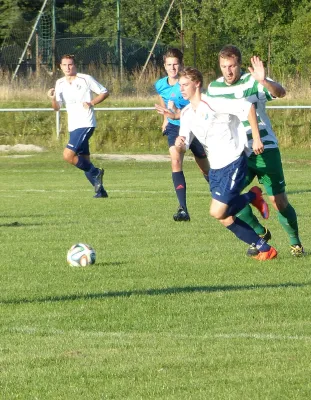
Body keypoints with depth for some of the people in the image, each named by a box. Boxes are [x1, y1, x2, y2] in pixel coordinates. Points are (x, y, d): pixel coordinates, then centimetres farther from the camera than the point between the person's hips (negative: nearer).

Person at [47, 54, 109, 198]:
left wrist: (91, 103, -13)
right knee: (84, 161, 7)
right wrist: (53, 98, -14)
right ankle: (100, 190, 15)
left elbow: (104, 92, 2)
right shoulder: (60, 83, 10)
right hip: (73, 126, 7)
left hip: (85, 124, -7)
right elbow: (57, 107, 7)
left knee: (68, 155, -20)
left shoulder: (85, 79, -5)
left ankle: (95, 172, -4)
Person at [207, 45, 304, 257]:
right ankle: (260, 234, 7)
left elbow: (280, 92, -33)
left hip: (264, 150, -4)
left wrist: (264, 81, -53)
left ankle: (295, 242, 21)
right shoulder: (214, 88, 2)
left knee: (279, 201, -3)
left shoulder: (252, 81, -14)